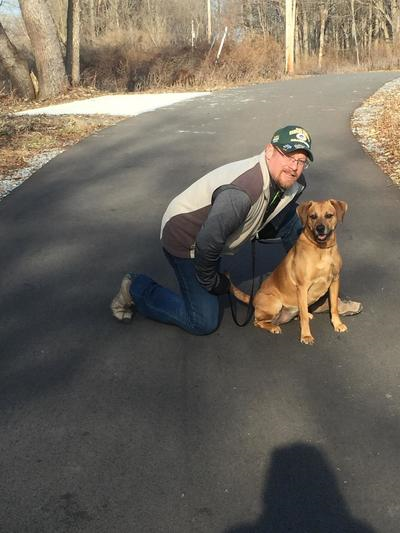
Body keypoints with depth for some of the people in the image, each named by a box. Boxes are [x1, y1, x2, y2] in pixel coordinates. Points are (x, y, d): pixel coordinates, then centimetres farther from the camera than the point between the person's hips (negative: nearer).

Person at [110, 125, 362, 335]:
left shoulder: (292, 182, -10)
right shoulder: (242, 192, -38)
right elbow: (207, 242, -32)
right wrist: (211, 281, -17)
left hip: (215, 235, 8)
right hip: (187, 238, -8)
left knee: (291, 216, -1)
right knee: (205, 323, -7)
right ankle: (136, 288, 11)